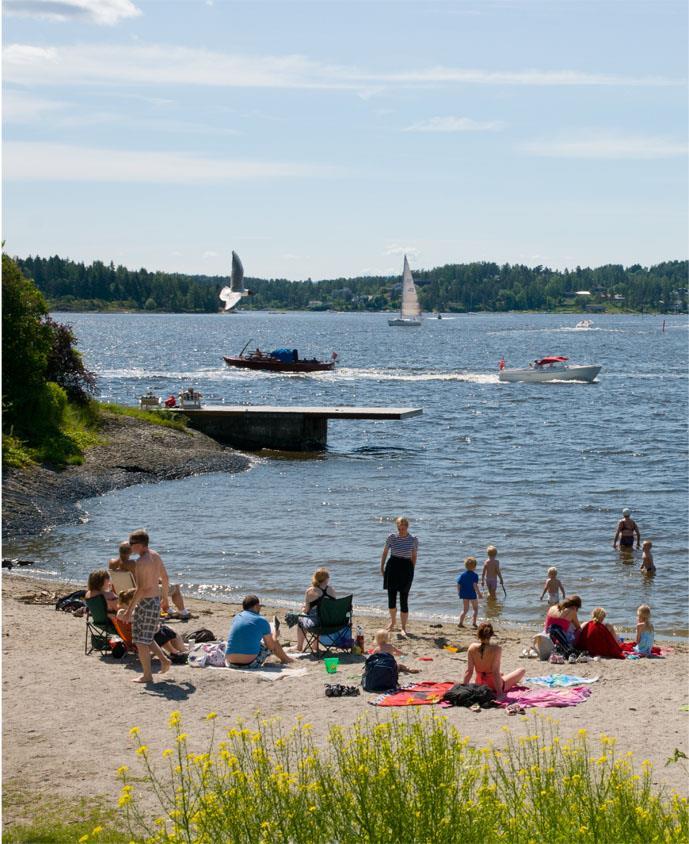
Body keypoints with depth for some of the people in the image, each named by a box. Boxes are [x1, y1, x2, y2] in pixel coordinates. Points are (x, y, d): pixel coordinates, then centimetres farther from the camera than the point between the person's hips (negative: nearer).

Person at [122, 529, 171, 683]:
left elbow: (141, 589, -24)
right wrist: (165, 596, 29)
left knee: (141, 640, 1)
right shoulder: (155, 555, 7)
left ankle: (147, 675, 5)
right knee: (146, 637, 23)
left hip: (145, 602, -9)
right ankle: (164, 660, 19)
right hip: (156, 600, 9)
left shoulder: (142, 562, -21)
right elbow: (165, 578, 16)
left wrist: (129, 610, -21)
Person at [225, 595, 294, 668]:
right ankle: (285, 659, 48)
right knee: (274, 642, 19)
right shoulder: (262, 621, -4)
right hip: (250, 664, -5)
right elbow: (271, 646, 4)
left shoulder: (236, 617, 10)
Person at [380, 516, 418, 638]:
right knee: (391, 597, 5)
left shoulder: (413, 540, -1)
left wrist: (412, 570, 4)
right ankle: (392, 621, 31)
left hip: (406, 568, -1)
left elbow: (414, 556, 8)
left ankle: (403, 628, 1)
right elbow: (385, 552, 11)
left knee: (404, 599, -4)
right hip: (393, 567, 1)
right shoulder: (392, 537, 0)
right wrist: (382, 567, 11)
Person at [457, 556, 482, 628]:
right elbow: (475, 585, -20)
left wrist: (459, 593, 17)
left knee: (465, 609, 14)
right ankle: (474, 622, 6)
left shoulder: (462, 575, 3)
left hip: (464, 594, 5)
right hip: (472, 594, -5)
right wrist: (479, 594, -13)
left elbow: (458, 585, 2)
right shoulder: (475, 575, -11)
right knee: (475, 608, 14)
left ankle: (460, 623, 3)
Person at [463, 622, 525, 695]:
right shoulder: (496, 649, -25)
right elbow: (495, 672, -27)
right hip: (493, 686, -4)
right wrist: (499, 692, -23)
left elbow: (469, 671, -13)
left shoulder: (472, 647, -15)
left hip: (480, 684, 5)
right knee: (522, 670, 14)